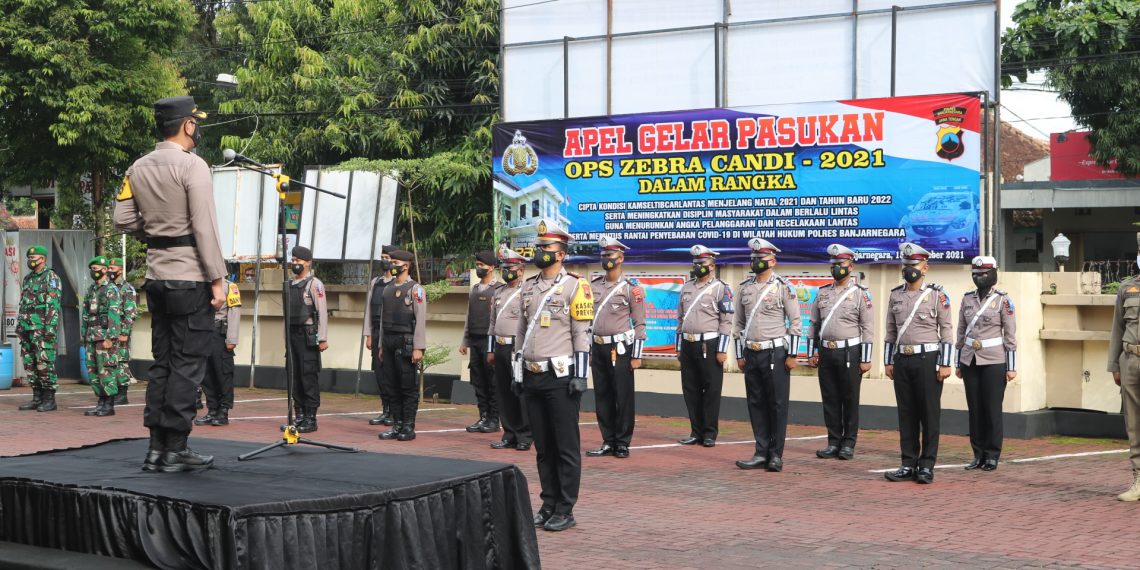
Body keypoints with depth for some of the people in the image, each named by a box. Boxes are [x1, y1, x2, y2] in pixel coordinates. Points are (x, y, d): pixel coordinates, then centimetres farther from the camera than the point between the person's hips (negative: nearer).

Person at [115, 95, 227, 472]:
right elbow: (205, 227, -15)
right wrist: (217, 280, -13)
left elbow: (123, 219, 9)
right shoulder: (192, 165, -11)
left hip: (156, 276, 7)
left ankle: (156, 448, 13)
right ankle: (176, 450, -1)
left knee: (162, 362, 11)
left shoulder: (138, 168, 9)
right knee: (187, 363, -2)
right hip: (190, 277, -7)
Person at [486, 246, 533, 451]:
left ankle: (525, 436, 5)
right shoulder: (499, 292, 16)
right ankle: (510, 435, 17)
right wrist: (491, 350, 17)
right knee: (504, 393, 9)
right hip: (500, 348, 7)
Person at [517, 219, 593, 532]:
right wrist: (519, 371, 15)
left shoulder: (575, 286, -6)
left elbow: (582, 334, -9)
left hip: (561, 377, -6)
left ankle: (565, 511, 4)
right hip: (533, 377, 6)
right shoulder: (528, 287, 13)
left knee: (566, 447, -1)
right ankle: (549, 504, 20)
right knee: (543, 446, 11)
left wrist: (581, 375, -13)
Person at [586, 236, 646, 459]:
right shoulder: (594, 286, 10)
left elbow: (639, 324, -6)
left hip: (620, 348, -5)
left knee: (623, 397, -1)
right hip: (598, 348, 5)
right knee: (602, 397, 8)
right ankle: (608, 442, 16)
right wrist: (586, 350, 12)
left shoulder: (631, 288, -4)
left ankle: (623, 443, 7)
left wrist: (636, 356, -10)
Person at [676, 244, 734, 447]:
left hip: (709, 345, -6)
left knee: (711, 390, -2)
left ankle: (710, 434, 4)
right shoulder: (687, 287, 15)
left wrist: (722, 350, -13)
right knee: (690, 390, 7)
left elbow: (726, 322, -7)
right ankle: (696, 432, 15)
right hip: (688, 345, 6)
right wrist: (679, 347, 15)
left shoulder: (721, 288, -3)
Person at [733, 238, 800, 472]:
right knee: (756, 405, 7)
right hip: (751, 354, 5)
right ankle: (761, 454, 13)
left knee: (778, 405, 0)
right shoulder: (745, 287, 11)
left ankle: (776, 455, 6)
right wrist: (740, 354, 11)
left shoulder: (783, 287, -5)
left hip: (775, 354, -5)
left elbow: (795, 322, -7)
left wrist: (792, 355, -11)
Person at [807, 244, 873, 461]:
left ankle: (848, 444, 9)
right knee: (829, 399, 6)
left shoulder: (860, 294, -3)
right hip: (826, 353, 4)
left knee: (850, 400, 2)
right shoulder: (823, 293, 10)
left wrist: (865, 359, -10)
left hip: (850, 353, -4)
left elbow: (868, 328, -6)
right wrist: (811, 353, 9)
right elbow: (814, 325, 14)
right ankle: (834, 443, 13)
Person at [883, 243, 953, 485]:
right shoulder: (895, 295, 11)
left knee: (930, 414, 0)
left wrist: (945, 364, -10)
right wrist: (888, 362, 9)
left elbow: (946, 331, -5)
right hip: (902, 360, 5)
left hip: (928, 359, -4)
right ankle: (909, 465, 12)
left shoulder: (937, 295, -3)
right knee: (906, 414, 7)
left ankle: (927, 466, 5)